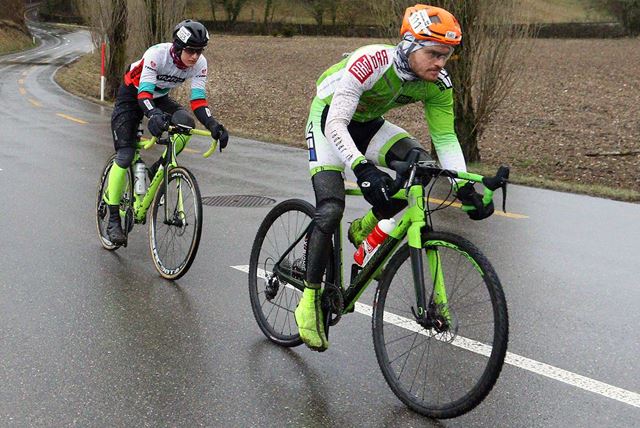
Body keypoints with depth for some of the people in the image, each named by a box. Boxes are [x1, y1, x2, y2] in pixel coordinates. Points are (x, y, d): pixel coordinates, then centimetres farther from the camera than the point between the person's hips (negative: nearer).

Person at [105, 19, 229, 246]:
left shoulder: (199, 64, -21)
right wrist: (153, 115, -62)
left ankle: (157, 170, -4)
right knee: (125, 156, -14)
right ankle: (113, 220, -6)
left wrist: (213, 125, -40)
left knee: (186, 123, -27)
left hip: (159, 98, 5)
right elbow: (143, 93, -41)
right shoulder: (156, 54, -35)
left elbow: (198, 101, -23)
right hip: (132, 95, -4)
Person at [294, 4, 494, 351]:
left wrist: (465, 187, -26)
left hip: (369, 124, 5)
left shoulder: (438, 83, -19)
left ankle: (366, 229, 0)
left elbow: (445, 138, -13)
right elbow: (336, 124, -41)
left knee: (421, 164, -23)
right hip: (329, 121, -5)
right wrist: (363, 169, -55)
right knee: (330, 211, -20)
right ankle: (309, 300, -6)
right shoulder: (371, 62, -36)